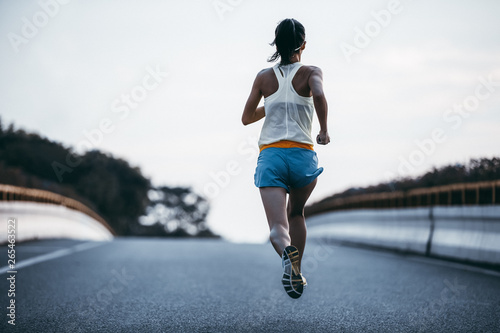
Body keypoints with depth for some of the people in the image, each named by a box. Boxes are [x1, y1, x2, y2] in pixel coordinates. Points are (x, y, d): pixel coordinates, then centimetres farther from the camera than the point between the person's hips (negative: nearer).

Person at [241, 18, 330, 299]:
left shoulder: (264, 77, 11)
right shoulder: (311, 72, 3)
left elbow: (246, 118, 16)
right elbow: (319, 94, -20)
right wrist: (324, 130, -7)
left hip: (270, 156, 0)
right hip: (303, 156, 0)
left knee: (278, 227, -9)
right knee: (296, 213, 26)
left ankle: (287, 252, -43)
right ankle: (296, 272, 23)